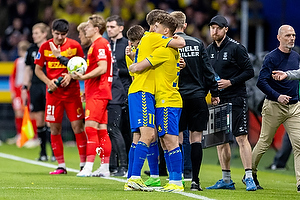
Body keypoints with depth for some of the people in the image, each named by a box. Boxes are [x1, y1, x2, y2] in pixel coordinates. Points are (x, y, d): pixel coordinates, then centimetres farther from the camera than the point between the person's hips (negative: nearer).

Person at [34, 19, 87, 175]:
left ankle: (84, 164, 0)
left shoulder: (74, 46, -3)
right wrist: (48, 82, -9)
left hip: (72, 91, -2)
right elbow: (38, 69, 8)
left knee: (77, 126, -5)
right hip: (53, 92, 2)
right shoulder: (45, 47, 1)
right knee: (54, 128, 1)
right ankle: (61, 166, 9)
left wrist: (71, 76, -13)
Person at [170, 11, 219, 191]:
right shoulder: (197, 44, 4)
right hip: (197, 95, 2)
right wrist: (215, 92, 10)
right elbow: (208, 70, 4)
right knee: (196, 138, 3)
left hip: (177, 96, -2)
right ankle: (195, 180, -2)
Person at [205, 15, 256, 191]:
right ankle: (226, 180, 15)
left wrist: (230, 82, -16)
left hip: (236, 99, -7)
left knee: (241, 137, -11)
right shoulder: (209, 50, 12)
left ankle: (249, 178, -11)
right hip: (217, 100, 7)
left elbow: (249, 71, -9)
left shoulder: (236, 48, -7)